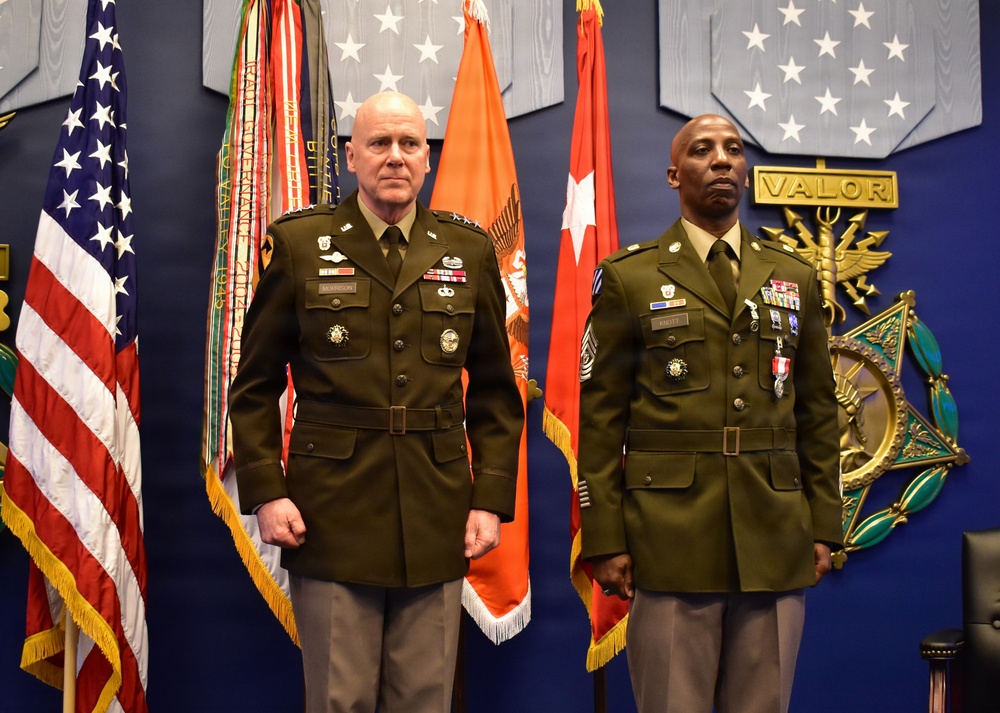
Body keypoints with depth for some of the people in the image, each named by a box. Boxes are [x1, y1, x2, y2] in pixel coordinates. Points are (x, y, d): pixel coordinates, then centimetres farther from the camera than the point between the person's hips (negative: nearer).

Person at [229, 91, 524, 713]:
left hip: (437, 522, 2)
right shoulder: (299, 244, 3)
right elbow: (256, 385, 4)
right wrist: (265, 492, -6)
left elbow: (495, 393, 9)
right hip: (332, 519, -2)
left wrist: (492, 499, 1)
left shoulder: (469, 252, 7)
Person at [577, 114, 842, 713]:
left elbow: (818, 412, 13)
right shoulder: (628, 279, 3)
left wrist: (824, 527, 8)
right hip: (670, 544, -3)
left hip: (777, 544, 3)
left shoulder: (796, 279, 12)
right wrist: (604, 540, -6)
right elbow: (600, 418, -1)